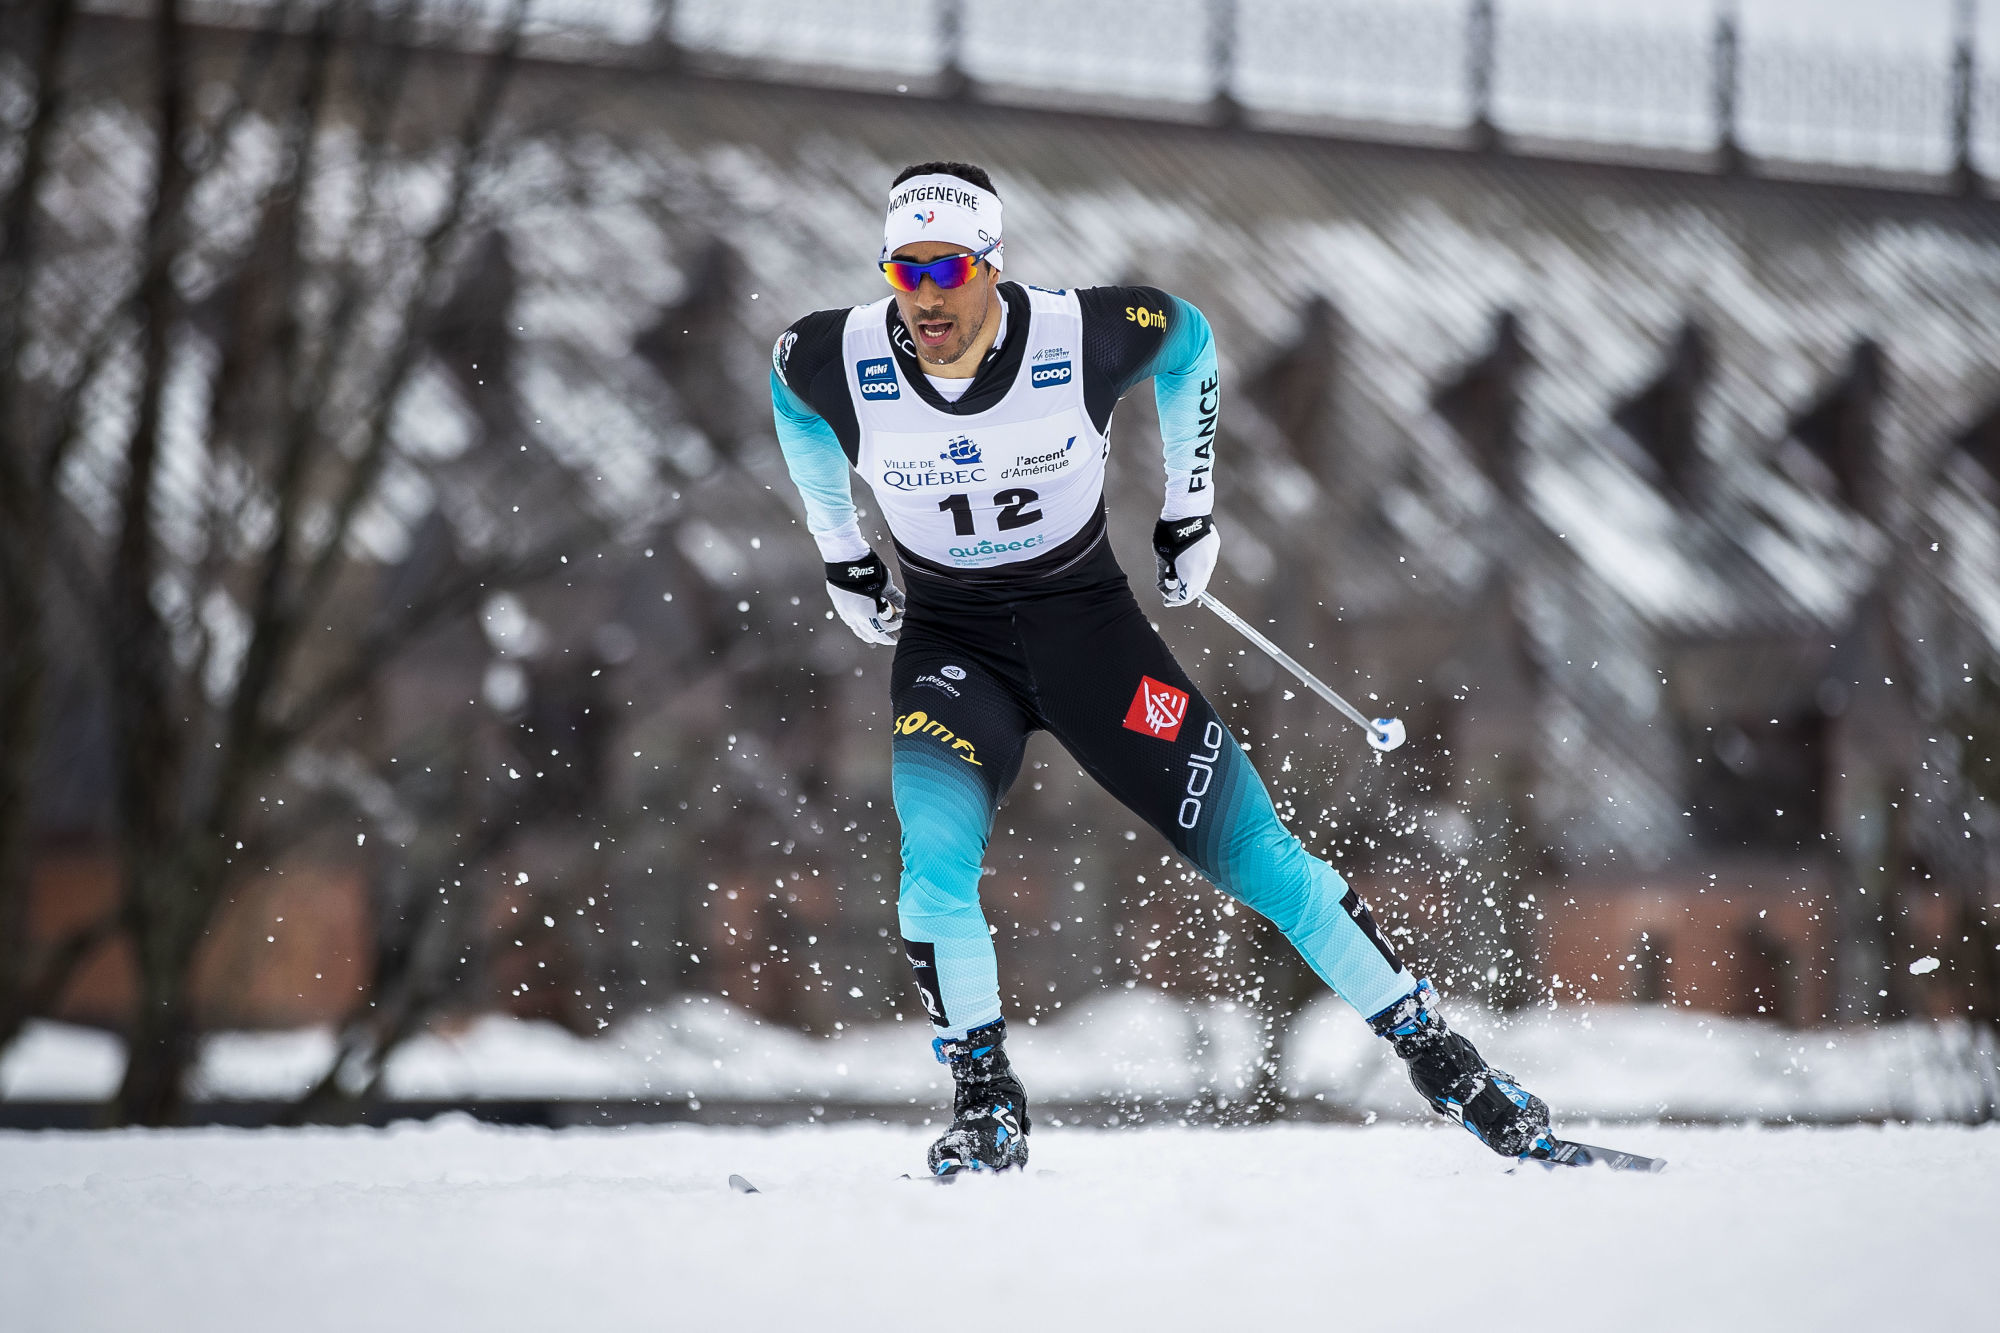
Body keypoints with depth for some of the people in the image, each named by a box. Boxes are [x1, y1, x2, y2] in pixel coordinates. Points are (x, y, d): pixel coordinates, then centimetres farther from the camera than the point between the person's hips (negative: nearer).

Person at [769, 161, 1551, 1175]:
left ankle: (1435, 1053, 6)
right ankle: (986, 1105, -7)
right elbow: (786, 380, 9)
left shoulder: (1081, 338, -21)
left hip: (1087, 623, 0)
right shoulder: (841, 362, -17)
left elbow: (1188, 336, 3)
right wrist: (842, 556, 14)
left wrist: (1192, 507, 9)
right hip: (950, 644, 1)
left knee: (1252, 850, -5)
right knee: (934, 863, -26)